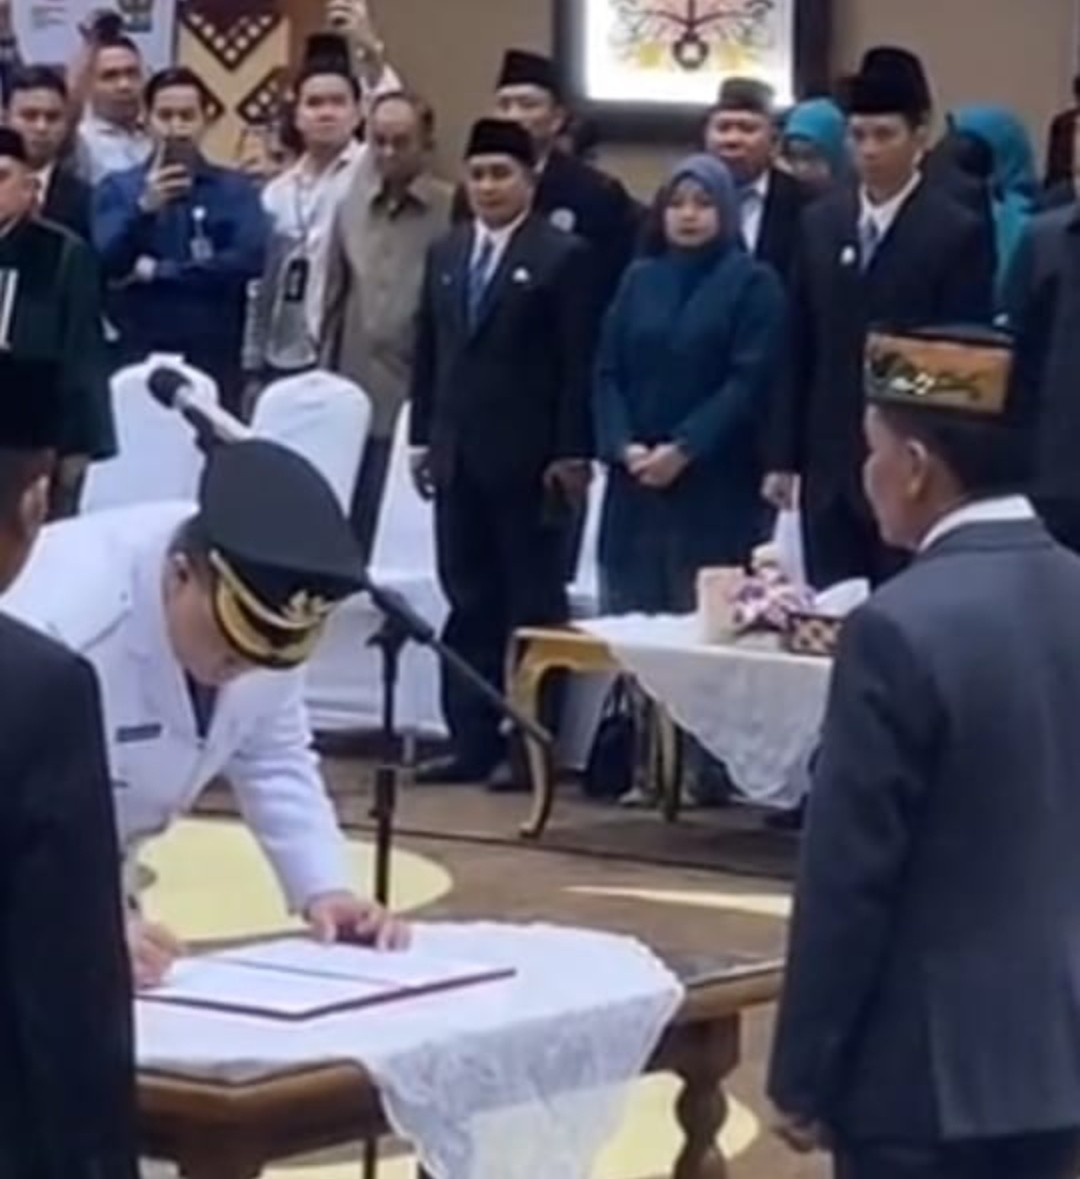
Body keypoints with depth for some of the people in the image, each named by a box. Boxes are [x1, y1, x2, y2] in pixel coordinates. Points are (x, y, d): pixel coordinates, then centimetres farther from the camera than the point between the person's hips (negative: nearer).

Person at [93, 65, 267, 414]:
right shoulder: (116, 189, 7)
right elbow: (105, 262, -7)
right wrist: (144, 208, -25)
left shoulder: (235, 189, 6)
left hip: (214, 359, 0)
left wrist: (154, 271, -8)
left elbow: (250, 258, -9)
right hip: (138, 356, 0)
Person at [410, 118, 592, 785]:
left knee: (533, 603, 1)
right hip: (459, 456, 6)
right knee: (468, 601, 7)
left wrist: (571, 453, -13)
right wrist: (424, 436, 11)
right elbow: (429, 351, 16)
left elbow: (578, 362, -8)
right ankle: (472, 742, 10)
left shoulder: (562, 256, -5)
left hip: (528, 459, -6)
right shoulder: (446, 254, 14)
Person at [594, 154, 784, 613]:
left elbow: (750, 380, -8)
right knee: (628, 617, 1)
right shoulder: (639, 279, 13)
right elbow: (608, 373, 8)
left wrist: (685, 448, -16)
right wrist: (624, 446, -8)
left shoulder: (753, 282, 1)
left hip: (717, 487, -4)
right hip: (636, 482, 4)